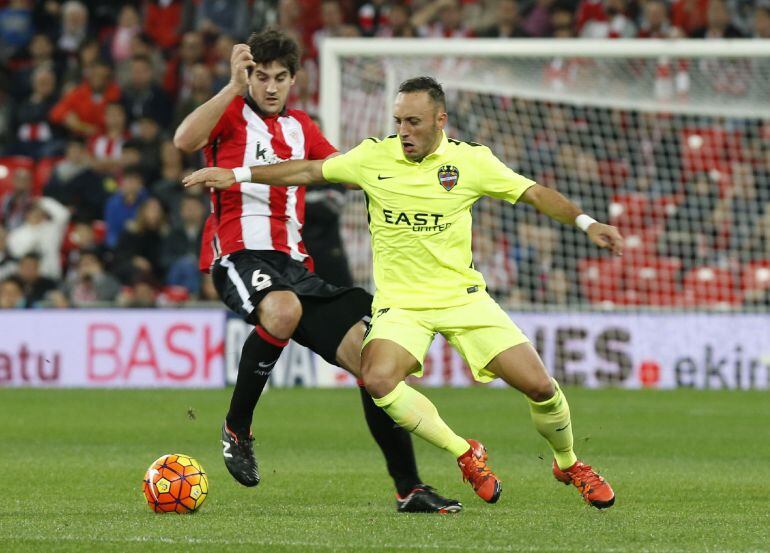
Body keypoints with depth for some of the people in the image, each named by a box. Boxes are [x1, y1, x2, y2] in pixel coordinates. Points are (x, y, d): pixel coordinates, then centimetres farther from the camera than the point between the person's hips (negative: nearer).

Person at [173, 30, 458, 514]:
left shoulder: (300, 127, 22)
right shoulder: (232, 112, 3)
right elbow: (185, 141, -18)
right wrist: (234, 87, -23)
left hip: (293, 262, 7)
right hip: (240, 253, -7)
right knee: (282, 310, -41)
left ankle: (409, 488, 1)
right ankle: (237, 428, -20)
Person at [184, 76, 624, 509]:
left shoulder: (472, 160, -4)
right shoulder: (374, 157, -3)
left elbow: (535, 194, 0)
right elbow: (311, 171, 8)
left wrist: (586, 222, -14)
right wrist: (238, 174, 6)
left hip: (463, 295, 0)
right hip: (400, 303, 0)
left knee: (539, 385, -10)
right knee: (378, 378, -30)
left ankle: (569, 464, 23)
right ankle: (466, 455, -10)